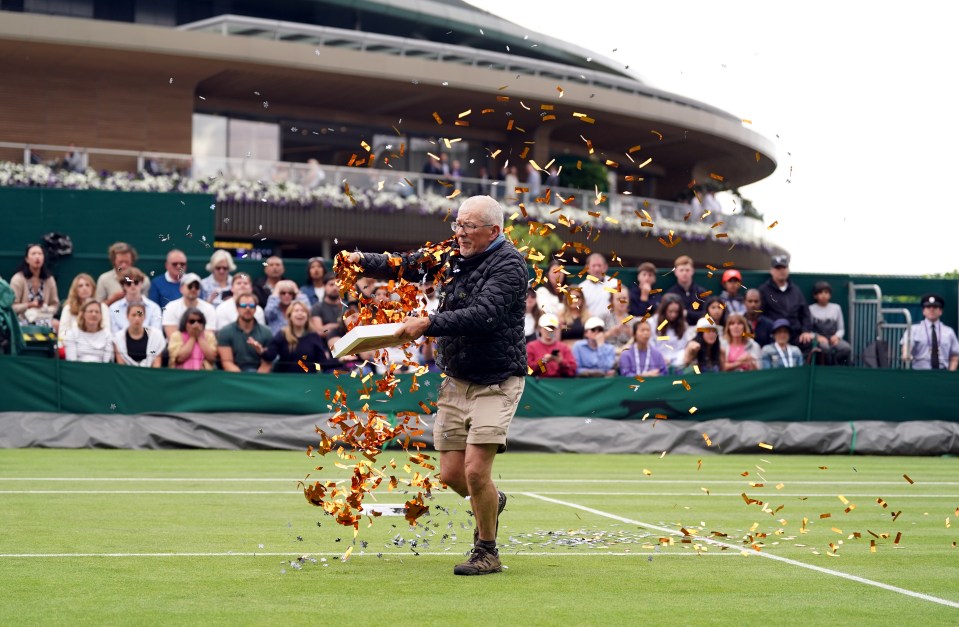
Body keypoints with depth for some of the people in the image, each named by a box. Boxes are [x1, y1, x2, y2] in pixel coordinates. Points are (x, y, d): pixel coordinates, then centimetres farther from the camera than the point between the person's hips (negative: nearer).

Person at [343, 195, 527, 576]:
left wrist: (428, 325, -33)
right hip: (456, 381, 7)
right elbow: (406, 266, 16)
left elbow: (482, 315, -28)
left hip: (495, 383, -7)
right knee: (451, 474, 6)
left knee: (475, 471, -14)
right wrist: (364, 262, 0)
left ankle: (487, 552, 6)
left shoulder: (508, 265, -14)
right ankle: (491, 502, 39)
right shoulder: (455, 255, 7)